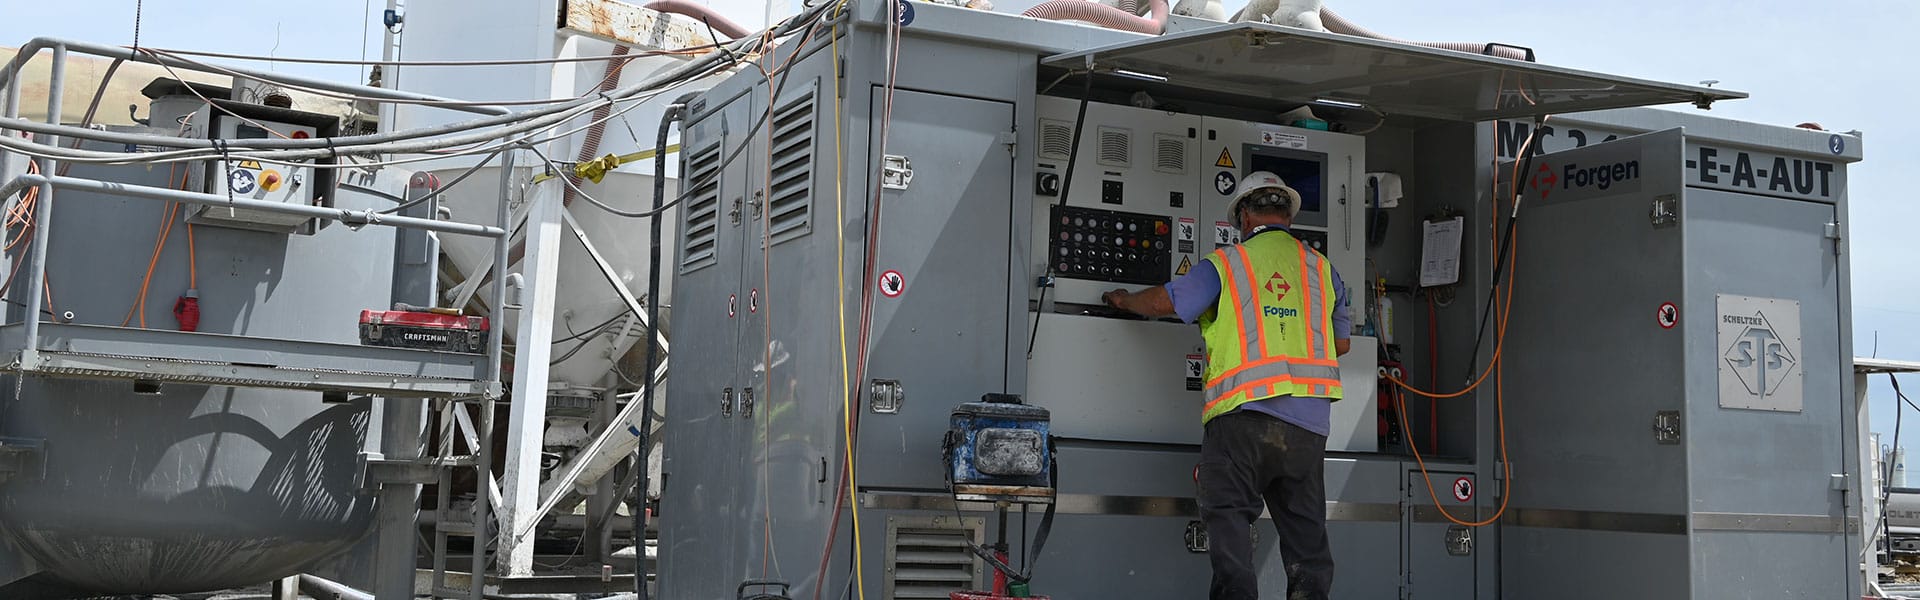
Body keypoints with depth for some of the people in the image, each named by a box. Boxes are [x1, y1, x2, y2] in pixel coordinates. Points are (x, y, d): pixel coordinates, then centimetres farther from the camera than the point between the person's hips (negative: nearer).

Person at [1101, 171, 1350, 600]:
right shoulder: (1322, 268, 16)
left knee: (1229, 514, -1)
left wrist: (1124, 300, 25)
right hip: (1310, 420, 4)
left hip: (1242, 412, -4)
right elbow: (1341, 343, 23)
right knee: (1305, 525, 10)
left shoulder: (1225, 264, 5)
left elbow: (1165, 302, 4)